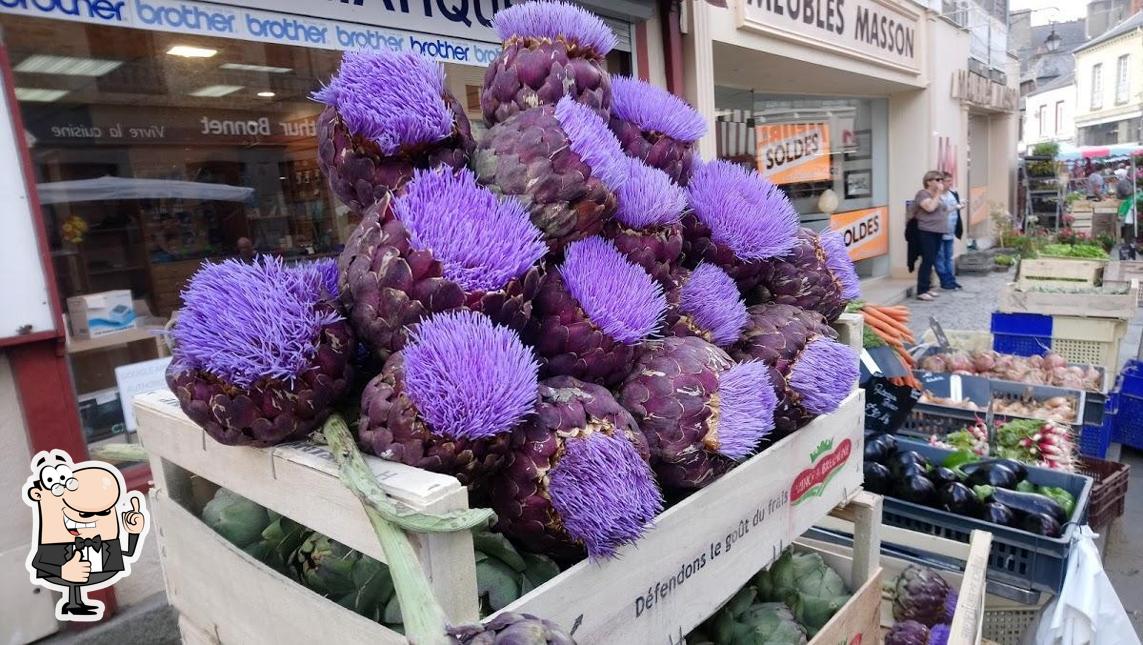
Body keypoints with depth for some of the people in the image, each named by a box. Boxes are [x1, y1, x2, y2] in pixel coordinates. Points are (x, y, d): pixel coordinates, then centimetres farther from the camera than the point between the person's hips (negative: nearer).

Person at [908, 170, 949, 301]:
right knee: (927, 261, -12)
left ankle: (926, 288, 18)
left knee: (931, 261, 11)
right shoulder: (923, 193, -8)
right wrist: (938, 193, -16)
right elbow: (930, 208, -23)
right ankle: (921, 291, -10)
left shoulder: (936, 195, 18)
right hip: (927, 232, -9)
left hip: (937, 231, 9)